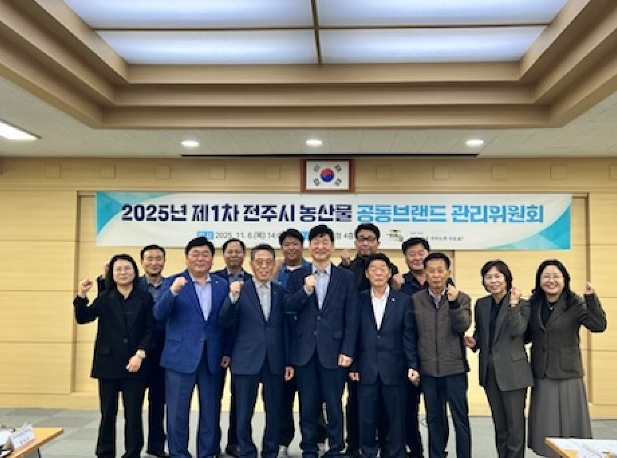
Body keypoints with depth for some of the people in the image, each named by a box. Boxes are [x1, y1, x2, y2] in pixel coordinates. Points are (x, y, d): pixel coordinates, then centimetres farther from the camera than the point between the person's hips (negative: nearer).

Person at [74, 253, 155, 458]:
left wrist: (140, 354, -14)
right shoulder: (104, 298, 6)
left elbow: (150, 330, -2)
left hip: (135, 364, -1)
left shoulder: (145, 298, 2)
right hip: (108, 364, 1)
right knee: (108, 413, 9)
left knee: (133, 415, 3)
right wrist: (81, 296, -22)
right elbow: (82, 318, -6)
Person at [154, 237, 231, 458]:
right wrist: (173, 291, -30)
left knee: (211, 411, 11)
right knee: (177, 411, 6)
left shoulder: (222, 285, 6)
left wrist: (227, 352, 1)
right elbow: (159, 314, -14)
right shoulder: (173, 282, -2)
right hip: (180, 357, -2)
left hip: (212, 357, 3)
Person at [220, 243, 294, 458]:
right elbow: (225, 323, -10)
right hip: (246, 360, -2)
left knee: (274, 413, 11)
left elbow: (286, 329, 8)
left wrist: (289, 361, 5)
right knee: (244, 414, 6)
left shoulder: (281, 292, 6)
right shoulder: (239, 289, -2)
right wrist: (233, 297, -26)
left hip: (275, 361, 2)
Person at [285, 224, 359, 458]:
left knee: (334, 405, 6)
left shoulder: (346, 277, 2)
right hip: (305, 350, 2)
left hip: (333, 350, -1)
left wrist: (347, 351, -7)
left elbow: (351, 318, -1)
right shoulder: (297, 276, 6)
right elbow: (287, 308, -3)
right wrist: (306, 290, -18)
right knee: (307, 405, 10)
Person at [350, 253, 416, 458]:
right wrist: (352, 366, 0)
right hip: (366, 370, 1)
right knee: (367, 419, 8)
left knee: (396, 418, 7)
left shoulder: (403, 300, 2)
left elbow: (408, 336, 0)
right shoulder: (359, 300, 4)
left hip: (394, 370, -1)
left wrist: (412, 365, -5)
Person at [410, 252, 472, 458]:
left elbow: (462, 327, -14)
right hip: (428, 370, 1)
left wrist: (453, 303, -27)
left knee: (461, 419, 5)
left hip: (454, 368, -1)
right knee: (434, 419, 12)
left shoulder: (461, 298, -1)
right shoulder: (415, 300, 2)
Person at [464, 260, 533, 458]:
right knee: (499, 423, 16)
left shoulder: (521, 304, -6)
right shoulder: (481, 304, 7)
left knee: (515, 423, 1)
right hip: (490, 370, 5)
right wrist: (474, 342, -4)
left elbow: (517, 331, -20)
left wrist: (513, 304, -25)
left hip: (512, 371, -5)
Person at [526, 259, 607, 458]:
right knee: (546, 427, 11)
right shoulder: (533, 304, 4)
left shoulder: (576, 304, -7)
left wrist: (592, 298, -29)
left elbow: (599, 325, -18)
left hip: (567, 375, -3)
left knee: (569, 423, 4)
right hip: (541, 376, 3)